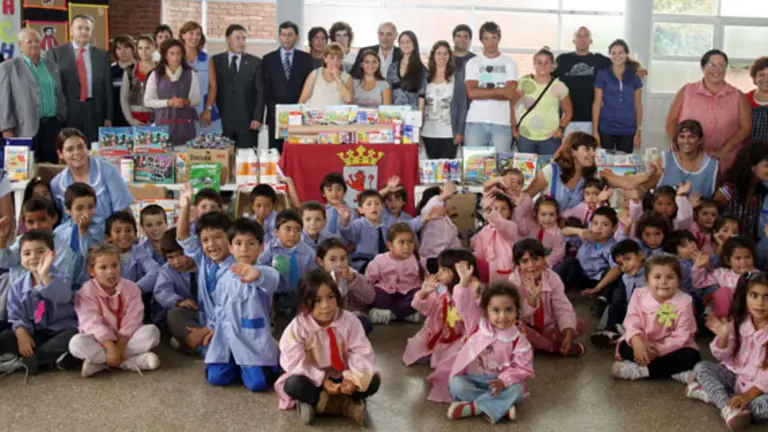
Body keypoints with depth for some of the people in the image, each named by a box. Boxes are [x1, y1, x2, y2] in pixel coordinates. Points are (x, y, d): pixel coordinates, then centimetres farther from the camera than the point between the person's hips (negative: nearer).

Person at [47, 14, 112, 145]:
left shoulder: (102, 56, 11)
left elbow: (107, 88, 10)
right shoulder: (56, 53, 6)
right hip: (66, 111, -2)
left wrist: (109, 117, 5)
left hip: (94, 112, 2)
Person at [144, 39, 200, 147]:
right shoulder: (156, 75, 2)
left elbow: (197, 98, 6)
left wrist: (186, 102, -15)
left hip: (185, 124, 1)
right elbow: (147, 101, 1)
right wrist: (168, 102, -12)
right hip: (163, 123, -1)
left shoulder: (191, 74, 4)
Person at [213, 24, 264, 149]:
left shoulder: (255, 63, 6)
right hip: (223, 122, 1)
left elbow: (260, 92, 3)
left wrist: (257, 118, -6)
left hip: (247, 122, 0)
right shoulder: (216, 61, 8)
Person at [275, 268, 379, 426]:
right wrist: (321, 380, -28)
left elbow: (361, 353, -15)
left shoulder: (349, 320, -14)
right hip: (315, 379, -2)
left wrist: (354, 377, -33)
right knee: (293, 384, -33)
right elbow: (295, 362, -19)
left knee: (373, 381, -22)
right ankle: (346, 404, -29)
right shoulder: (297, 327, -18)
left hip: (342, 377, 2)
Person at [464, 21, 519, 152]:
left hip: (502, 122, 0)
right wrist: (500, 91, -9)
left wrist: (482, 93, -6)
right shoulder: (473, 63, 8)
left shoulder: (510, 64, 8)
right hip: (476, 122, 0)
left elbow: (510, 95, -3)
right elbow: (472, 92, -6)